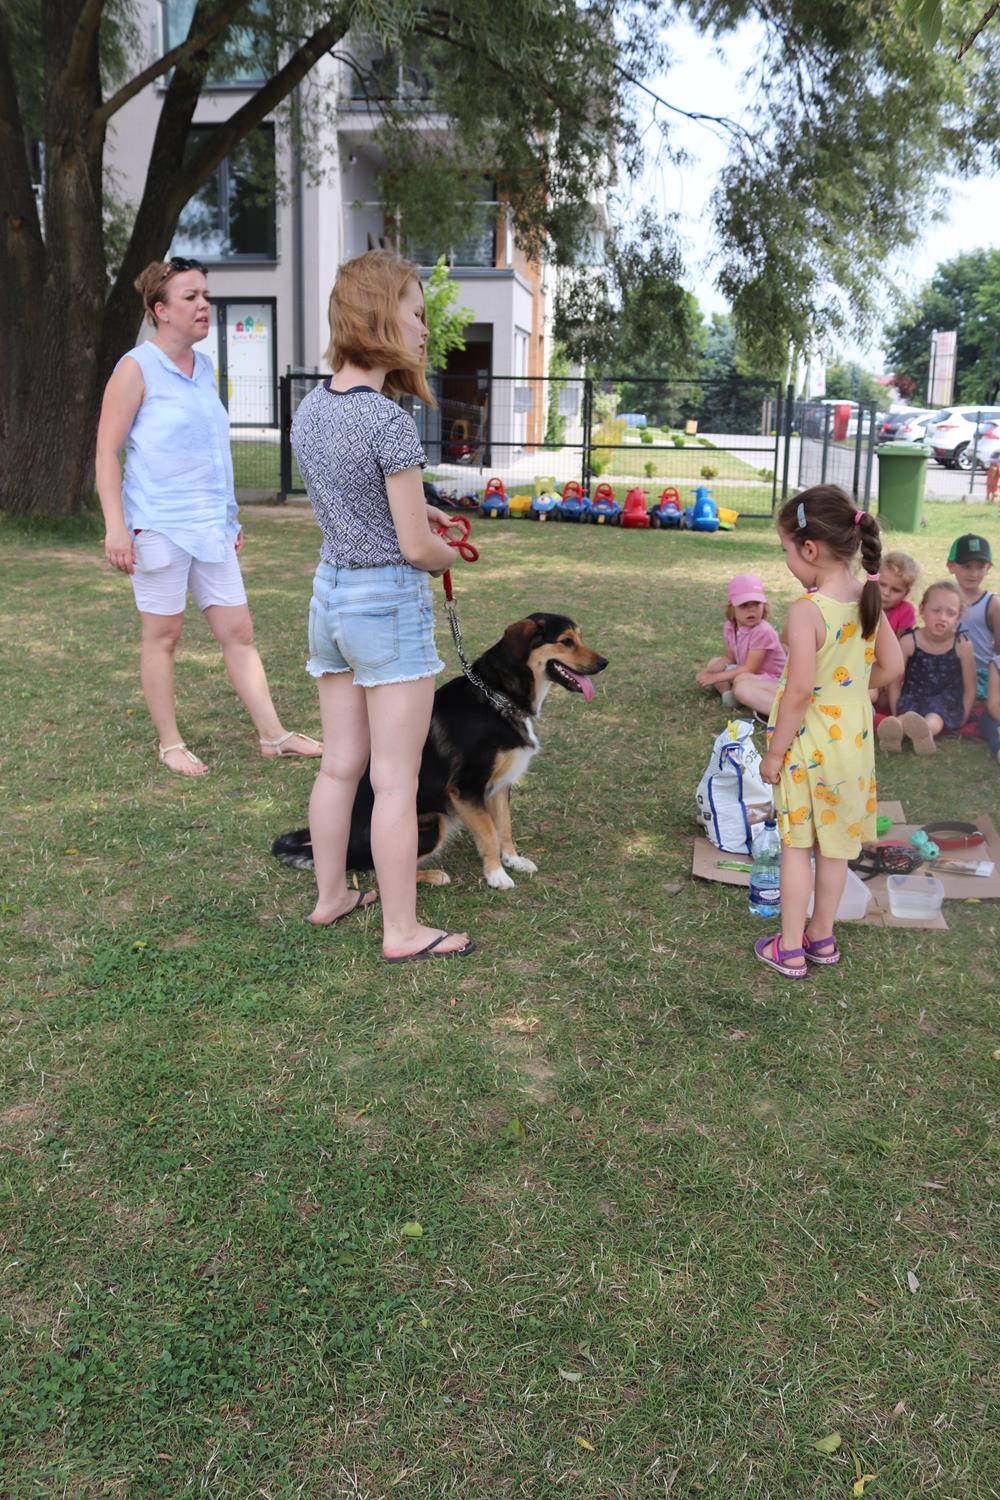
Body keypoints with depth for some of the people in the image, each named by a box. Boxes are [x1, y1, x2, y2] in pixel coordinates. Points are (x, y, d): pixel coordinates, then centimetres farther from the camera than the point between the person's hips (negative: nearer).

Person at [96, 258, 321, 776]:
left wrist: (229, 517, 21)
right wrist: (115, 528, -17)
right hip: (158, 524, -6)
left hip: (210, 524, 6)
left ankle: (272, 734, 11)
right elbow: (108, 452, -10)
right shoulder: (137, 368, -7)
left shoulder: (204, 367, 13)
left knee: (238, 631, 6)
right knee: (163, 635, 3)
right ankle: (171, 745, 14)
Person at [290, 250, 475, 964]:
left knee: (341, 764, 18)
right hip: (390, 602, -8)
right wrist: (448, 553, 5)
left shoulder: (311, 409, 5)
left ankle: (331, 895, 32)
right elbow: (416, 547, -16)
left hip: (329, 591, 8)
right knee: (396, 780, 1)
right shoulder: (391, 421, -20)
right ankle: (402, 931, 12)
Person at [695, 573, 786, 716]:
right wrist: (708, 672, -8)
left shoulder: (763, 632, -26)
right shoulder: (730, 627, -1)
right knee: (715, 662, 9)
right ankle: (727, 693, -16)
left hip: (773, 681, -9)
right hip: (753, 676, 9)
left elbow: (749, 669, -25)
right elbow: (730, 659, 11)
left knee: (742, 684, -38)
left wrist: (715, 677, -22)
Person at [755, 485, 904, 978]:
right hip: (853, 737, 6)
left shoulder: (807, 610, -23)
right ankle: (822, 936, 33)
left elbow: (800, 690, -25)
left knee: (796, 844, 8)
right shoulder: (868, 599, -3)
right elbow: (891, 666, 6)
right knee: (836, 843, 18)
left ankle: (790, 949, 18)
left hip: (809, 742, -6)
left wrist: (774, 753, -16)